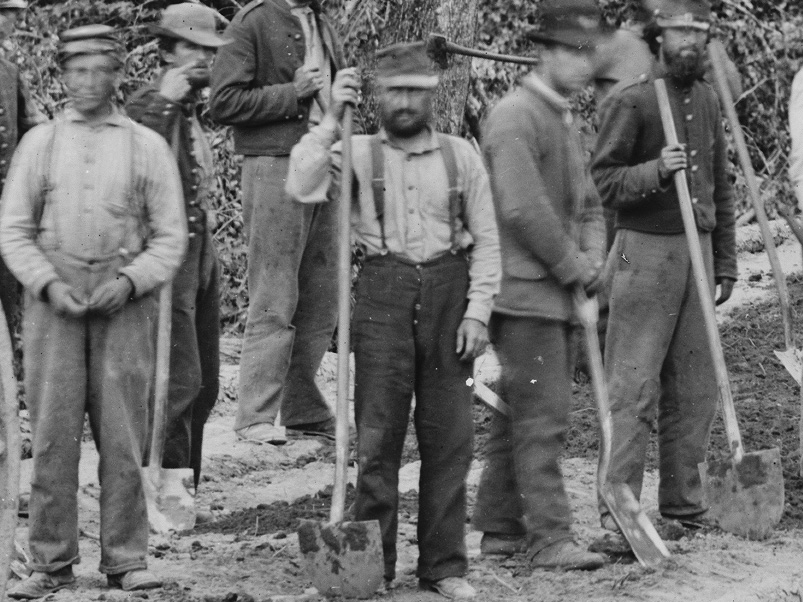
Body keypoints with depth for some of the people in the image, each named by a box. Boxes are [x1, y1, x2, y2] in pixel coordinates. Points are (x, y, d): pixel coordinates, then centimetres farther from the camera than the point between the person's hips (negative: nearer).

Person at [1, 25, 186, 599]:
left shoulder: (148, 147, 5)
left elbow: (171, 239, 4)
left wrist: (127, 282, -12)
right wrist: (49, 286, -9)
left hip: (125, 301, -1)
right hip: (54, 300, 1)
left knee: (124, 434, 0)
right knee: (53, 433, -1)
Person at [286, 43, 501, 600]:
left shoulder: (461, 155, 6)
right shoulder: (359, 153, 3)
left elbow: (486, 241, 7)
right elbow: (303, 188, -15)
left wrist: (477, 310, -2)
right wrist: (332, 119, -17)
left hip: (448, 293, 1)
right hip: (383, 296, -1)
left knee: (449, 438, 4)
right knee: (377, 436, 1)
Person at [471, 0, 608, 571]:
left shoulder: (564, 119, 16)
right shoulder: (515, 116, -14)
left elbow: (588, 203, 20)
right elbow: (522, 209, -22)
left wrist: (592, 258, 2)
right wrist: (572, 266, -12)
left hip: (557, 291, 10)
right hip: (524, 292, -9)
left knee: (520, 414, 13)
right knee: (542, 417, -9)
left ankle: (500, 526, 19)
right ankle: (550, 538, -7)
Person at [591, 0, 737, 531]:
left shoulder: (708, 100, 14)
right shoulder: (630, 101, -7)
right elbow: (603, 183, -10)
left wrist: (726, 262, 16)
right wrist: (655, 171, -26)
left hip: (697, 251, 7)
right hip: (646, 252, -6)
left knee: (696, 388, 8)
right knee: (635, 387, -8)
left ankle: (685, 506, 15)